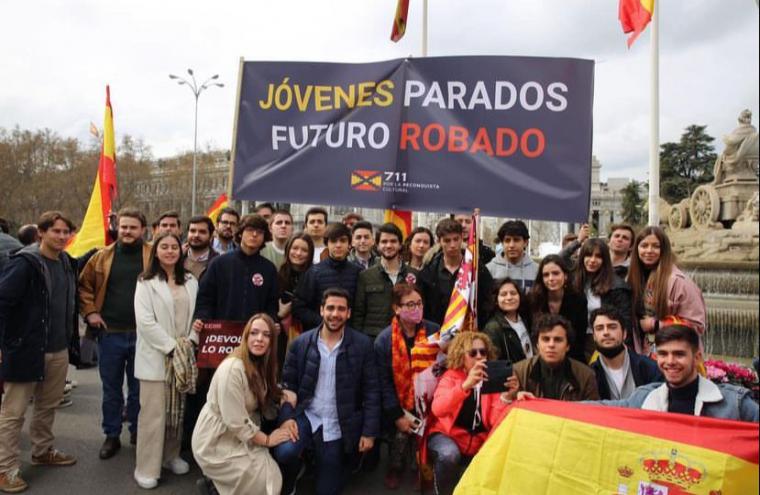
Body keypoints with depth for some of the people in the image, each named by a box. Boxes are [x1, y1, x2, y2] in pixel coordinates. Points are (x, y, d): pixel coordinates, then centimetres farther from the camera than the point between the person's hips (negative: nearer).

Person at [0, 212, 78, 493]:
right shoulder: (24, 263, -15)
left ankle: (42, 451, 37)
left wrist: (70, 338, 15)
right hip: (26, 349, -7)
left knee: (48, 406, 20)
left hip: (59, 350, 7)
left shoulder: (67, 263, 7)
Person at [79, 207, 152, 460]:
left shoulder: (154, 257, -3)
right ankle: (112, 436, 28)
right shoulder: (102, 256, 4)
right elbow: (84, 285, 13)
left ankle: (137, 433, 29)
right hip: (110, 333, 2)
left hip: (142, 334, -2)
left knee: (138, 389, 13)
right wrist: (90, 312, 2)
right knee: (111, 389, 13)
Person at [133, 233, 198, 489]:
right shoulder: (146, 282, -5)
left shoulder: (190, 281, 10)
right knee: (154, 413, -3)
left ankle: (171, 456, 28)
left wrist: (190, 342, -5)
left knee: (177, 410, 13)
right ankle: (146, 468, 8)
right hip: (156, 357, -4)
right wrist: (171, 346, -15)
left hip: (184, 355, 5)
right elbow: (145, 322, -13)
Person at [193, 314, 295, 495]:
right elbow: (236, 422, -24)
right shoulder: (232, 368, -25)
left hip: (240, 437, 8)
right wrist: (267, 439, -12)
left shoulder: (261, 365, 3)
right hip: (217, 443, -8)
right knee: (271, 478, -9)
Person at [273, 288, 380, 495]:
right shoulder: (301, 343, -2)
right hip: (304, 416, 1)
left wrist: (369, 432, -7)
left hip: (338, 428, -1)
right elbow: (287, 384, 0)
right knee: (284, 452, -25)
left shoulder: (363, 345, -6)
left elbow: (371, 391, -4)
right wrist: (287, 417, -14)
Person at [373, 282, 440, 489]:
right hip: (400, 405, -1)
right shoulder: (384, 339, -12)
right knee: (400, 436, -8)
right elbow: (384, 381, -9)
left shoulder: (435, 332, -8)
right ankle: (395, 469, 26)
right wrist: (397, 415, -11)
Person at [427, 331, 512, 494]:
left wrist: (506, 396, -26)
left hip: (480, 441, 3)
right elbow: (438, 410, -28)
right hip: (447, 434, -3)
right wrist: (466, 384, -41)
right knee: (449, 455, -33)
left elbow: (495, 422, -9)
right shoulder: (451, 377, -6)